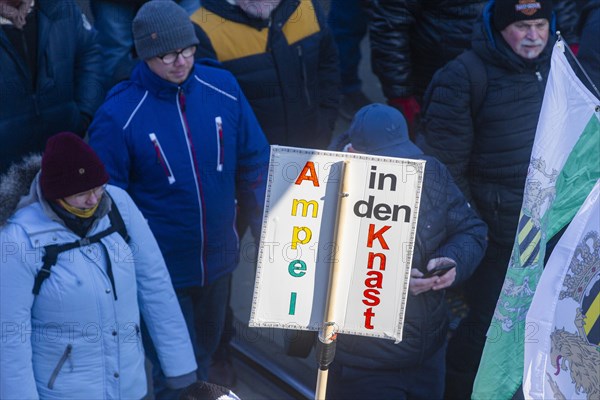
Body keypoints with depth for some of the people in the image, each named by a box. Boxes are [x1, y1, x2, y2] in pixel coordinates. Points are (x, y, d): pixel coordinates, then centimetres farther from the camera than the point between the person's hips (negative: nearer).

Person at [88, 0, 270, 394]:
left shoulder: (223, 87, -9)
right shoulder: (118, 116, -19)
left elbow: (254, 165, 1)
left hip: (219, 258, 4)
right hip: (162, 269, -4)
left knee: (206, 347, 25)